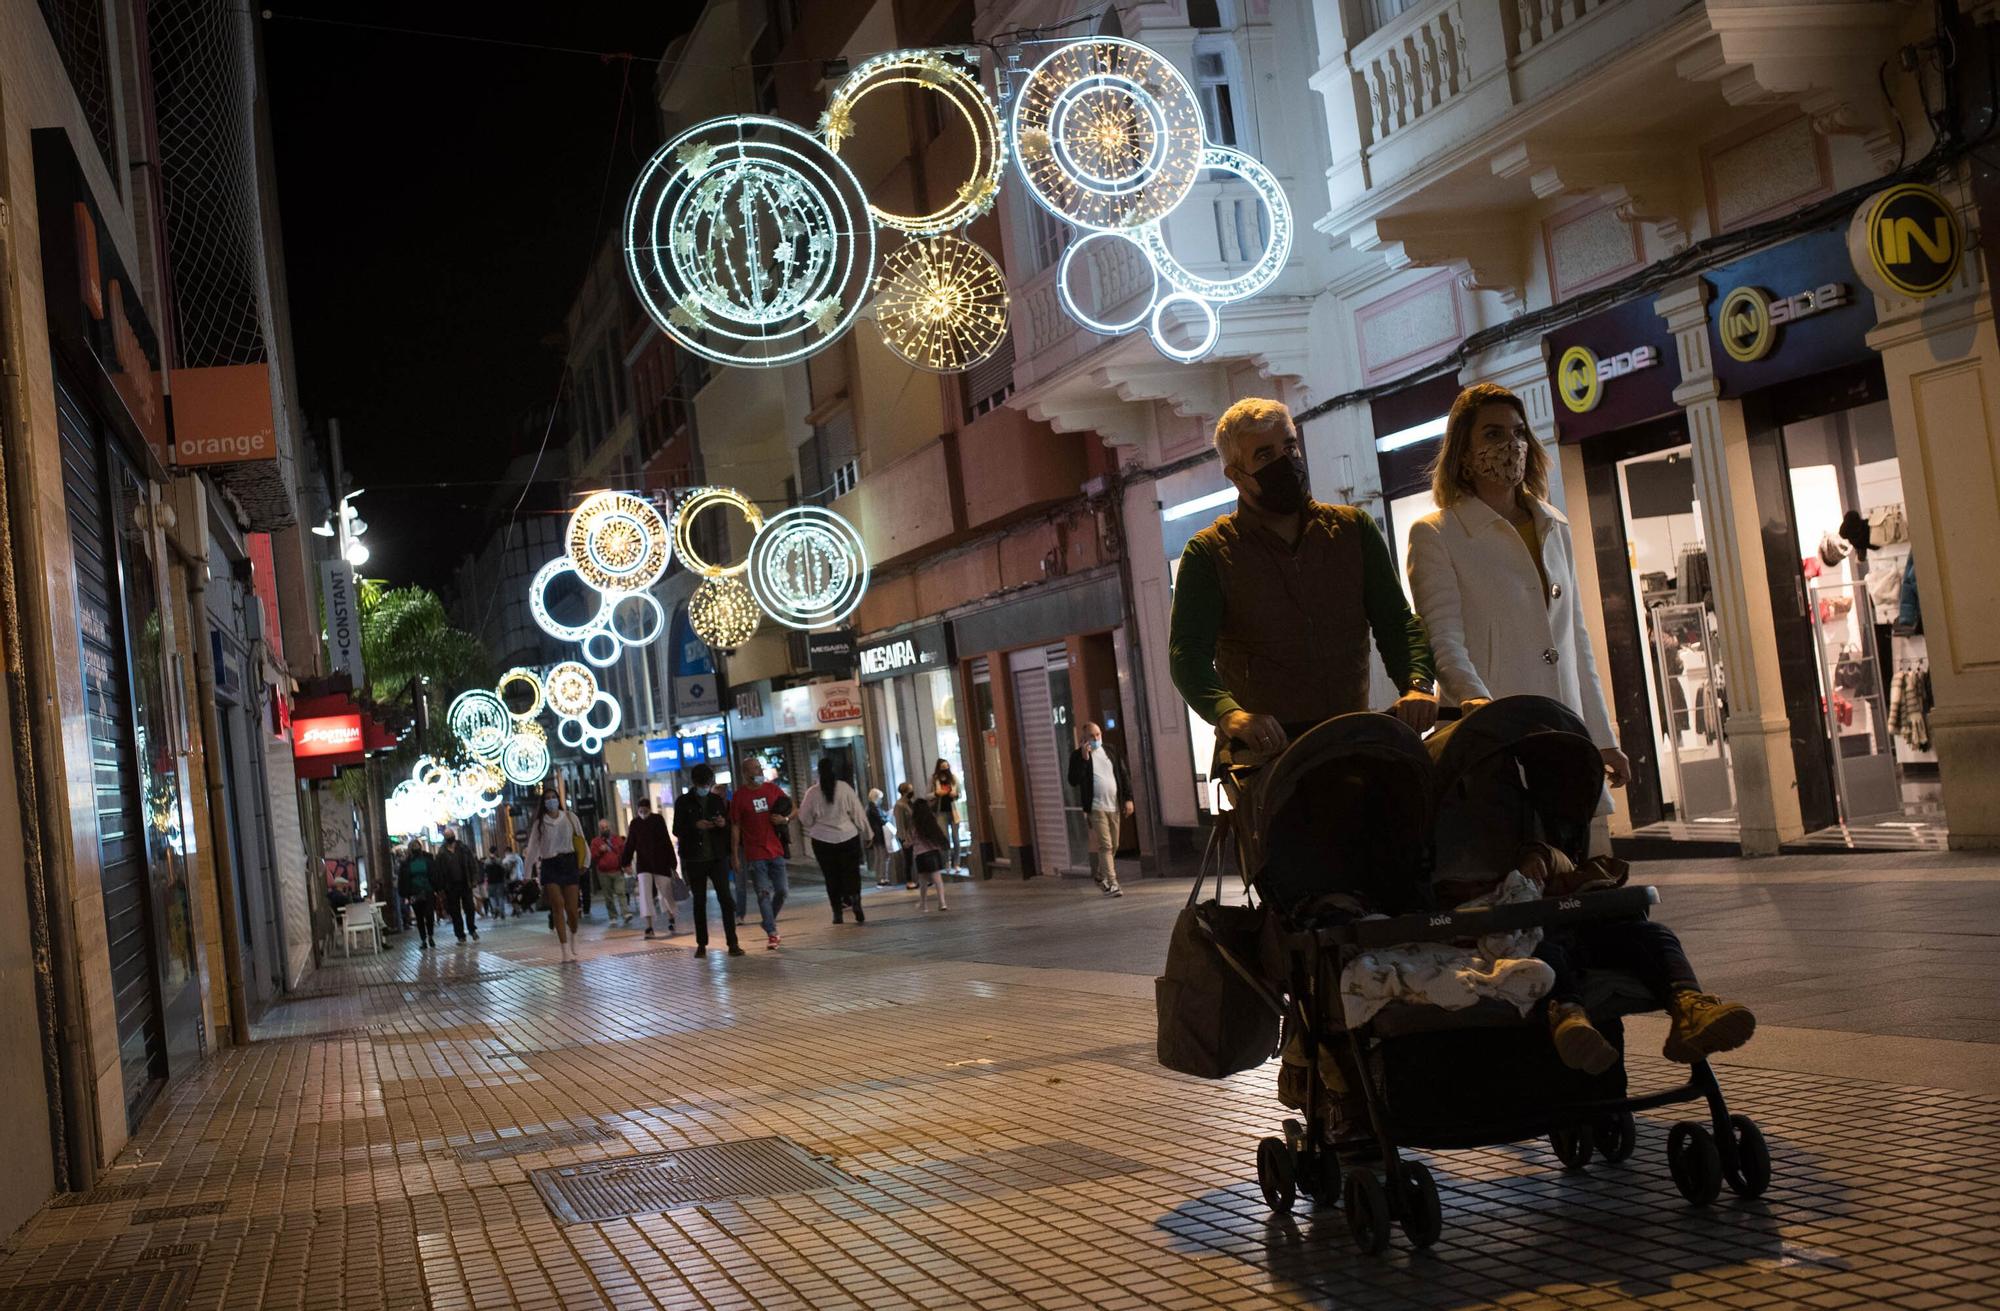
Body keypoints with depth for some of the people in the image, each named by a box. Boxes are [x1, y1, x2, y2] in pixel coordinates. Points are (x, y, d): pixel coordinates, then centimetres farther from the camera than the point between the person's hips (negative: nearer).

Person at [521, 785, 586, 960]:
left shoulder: (570, 817, 4)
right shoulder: (539, 822, 3)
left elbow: (581, 840, 7)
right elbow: (533, 847, 4)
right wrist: (528, 873, 2)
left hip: (569, 863, 1)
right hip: (549, 866, -1)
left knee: (572, 908, -1)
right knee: (558, 905, -13)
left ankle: (573, 936, 31)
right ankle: (565, 949, -13)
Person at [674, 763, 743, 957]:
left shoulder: (718, 801, 8)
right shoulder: (683, 802, 2)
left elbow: (730, 828, 12)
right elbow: (677, 830, -1)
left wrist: (724, 824, -11)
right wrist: (695, 826, -18)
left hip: (717, 857, 1)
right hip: (694, 859, -1)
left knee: (726, 899, -7)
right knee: (699, 902, 6)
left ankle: (732, 943, -7)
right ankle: (701, 944, 13)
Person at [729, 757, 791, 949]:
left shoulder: (773, 789, 5)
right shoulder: (739, 795, -4)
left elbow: (792, 810, 15)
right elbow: (735, 827, -2)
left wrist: (784, 819, -8)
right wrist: (734, 855, -5)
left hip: (776, 850, 4)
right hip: (755, 854, -4)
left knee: (781, 891, 4)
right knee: (763, 893, -6)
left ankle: (769, 923, 26)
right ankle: (771, 933, -2)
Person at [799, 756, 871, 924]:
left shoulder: (812, 793, -5)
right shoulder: (845, 788, -7)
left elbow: (805, 820, 3)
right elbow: (858, 814, -1)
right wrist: (866, 834, 10)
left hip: (822, 841, 1)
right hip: (848, 838, -1)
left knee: (832, 878, 9)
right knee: (852, 874, 5)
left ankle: (837, 913, 11)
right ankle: (856, 905, -11)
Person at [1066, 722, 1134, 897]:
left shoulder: (1110, 752, 11)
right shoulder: (1078, 756, -2)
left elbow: (1124, 775, 13)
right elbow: (1073, 781, -13)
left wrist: (1128, 799, 4)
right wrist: (1084, 758, -18)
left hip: (1114, 806, 5)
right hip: (1096, 807, -5)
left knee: (1114, 846, 12)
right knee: (1105, 845, -11)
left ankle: (1100, 875, 32)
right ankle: (1112, 883, -12)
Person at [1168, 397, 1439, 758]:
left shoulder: (1354, 529, 15)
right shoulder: (1209, 554, 4)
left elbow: (1395, 621, 10)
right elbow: (1187, 653, -7)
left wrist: (1417, 684, -13)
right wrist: (1228, 713, -29)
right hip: (1265, 747, -3)